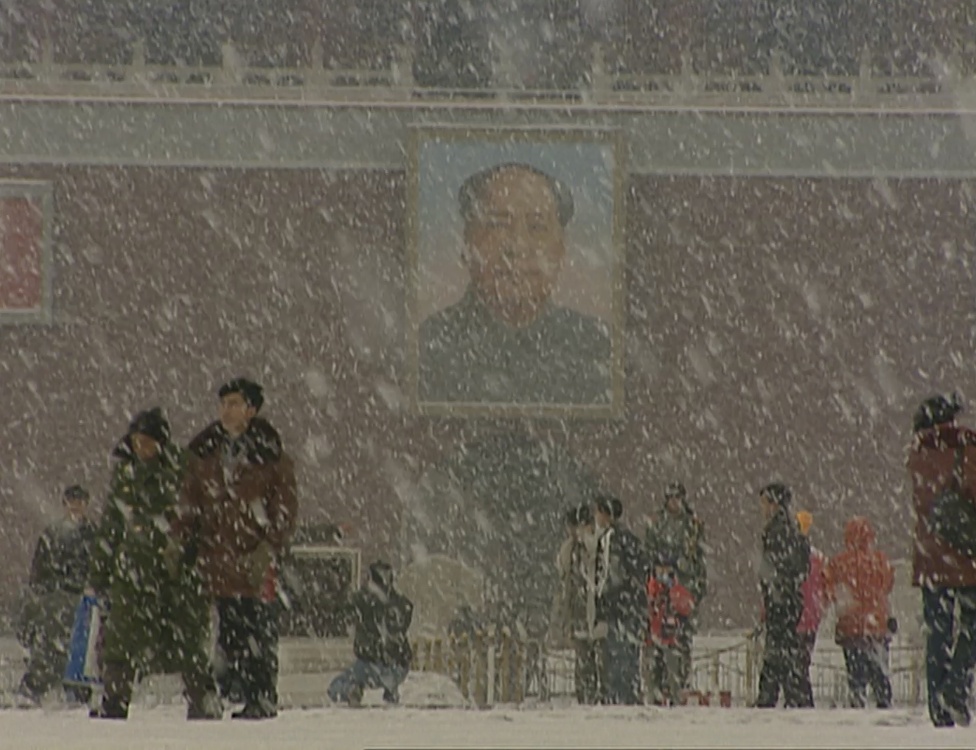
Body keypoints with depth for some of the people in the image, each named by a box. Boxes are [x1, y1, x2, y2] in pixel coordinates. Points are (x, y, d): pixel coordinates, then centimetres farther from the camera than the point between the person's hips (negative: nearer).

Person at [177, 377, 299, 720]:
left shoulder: (271, 457, 1)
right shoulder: (205, 453, 12)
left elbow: (286, 508, 0)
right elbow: (191, 502, 18)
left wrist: (268, 548, -11)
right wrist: (185, 540, 6)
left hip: (254, 559, -4)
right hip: (217, 556, 4)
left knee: (259, 631, -6)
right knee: (229, 630, 1)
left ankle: (264, 698, -1)